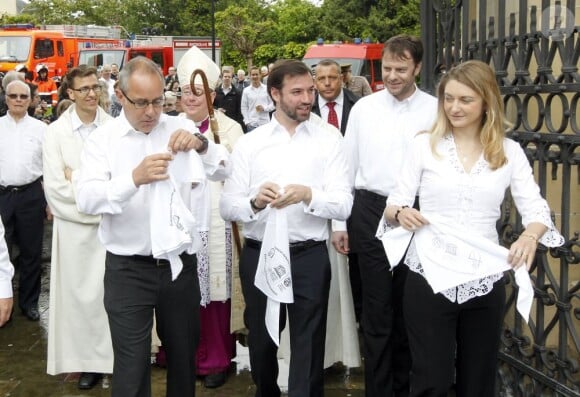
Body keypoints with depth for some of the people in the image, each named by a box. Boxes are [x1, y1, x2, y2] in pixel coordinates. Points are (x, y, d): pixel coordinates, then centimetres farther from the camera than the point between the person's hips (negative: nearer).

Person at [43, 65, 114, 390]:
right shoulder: (56, 132, -1)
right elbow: (55, 188, -6)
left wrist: (79, 177, -10)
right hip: (74, 227, 1)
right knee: (81, 294, 6)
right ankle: (90, 359, 18)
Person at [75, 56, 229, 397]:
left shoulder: (180, 128, 4)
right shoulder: (102, 139, -5)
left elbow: (224, 171, 1)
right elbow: (87, 200, -18)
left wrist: (201, 144, -19)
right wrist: (135, 178, -34)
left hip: (180, 263, 3)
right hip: (128, 269, -3)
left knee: (184, 356, 18)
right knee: (131, 367, 1)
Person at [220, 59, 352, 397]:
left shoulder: (329, 141, -1)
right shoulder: (249, 143, 2)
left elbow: (344, 205, -8)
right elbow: (227, 206, -3)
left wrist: (308, 195, -25)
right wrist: (255, 203, -23)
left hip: (310, 258, -2)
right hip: (259, 256, 2)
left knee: (308, 351, 5)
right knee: (261, 344, 21)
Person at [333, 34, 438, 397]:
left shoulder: (436, 110, -1)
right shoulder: (364, 108, 3)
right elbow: (347, 166, 6)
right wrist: (340, 222, 4)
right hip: (371, 213, 0)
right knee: (377, 313, 7)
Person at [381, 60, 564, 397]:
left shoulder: (510, 151, 3)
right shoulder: (425, 144, 1)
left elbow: (535, 209, -3)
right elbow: (396, 203, 2)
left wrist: (531, 236, -25)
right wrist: (400, 212, -22)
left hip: (486, 283, 2)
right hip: (429, 278, -1)